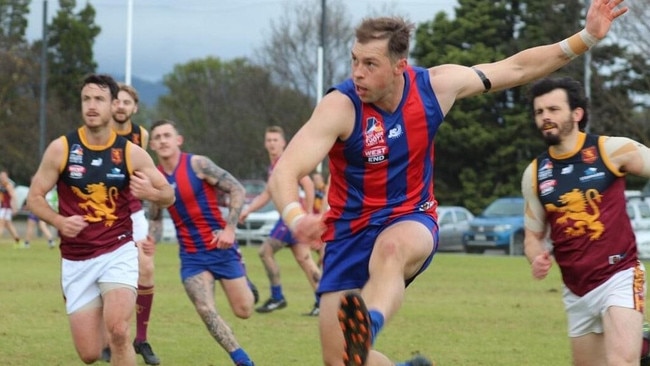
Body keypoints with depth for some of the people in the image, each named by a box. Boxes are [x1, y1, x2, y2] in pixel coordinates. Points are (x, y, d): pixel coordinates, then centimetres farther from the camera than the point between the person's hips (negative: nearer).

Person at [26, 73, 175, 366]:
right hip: (75, 260, 1)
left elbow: (169, 196, 7)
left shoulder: (132, 153, -3)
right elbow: (34, 197, 1)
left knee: (118, 332, -25)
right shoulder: (61, 149, -5)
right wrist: (59, 221, -19)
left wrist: (151, 193, -17)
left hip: (118, 253, -1)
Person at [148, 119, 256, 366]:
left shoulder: (198, 164, -13)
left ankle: (244, 282, 37)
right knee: (206, 311, -16)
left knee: (243, 311, 1)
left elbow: (237, 190, -11)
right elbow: (155, 218, 16)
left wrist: (229, 228, -18)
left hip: (220, 246, -3)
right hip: (191, 255, 3)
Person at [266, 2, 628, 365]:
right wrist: (296, 218, -50)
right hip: (351, 229, 0)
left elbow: (517, 68, 6)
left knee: (391, 248, -40)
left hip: (411, 221, 0)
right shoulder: (340, 106, -19)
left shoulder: (435, 86, -8)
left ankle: (367, 329, -67)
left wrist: (586, 38, -1)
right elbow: (284, 173, -28)